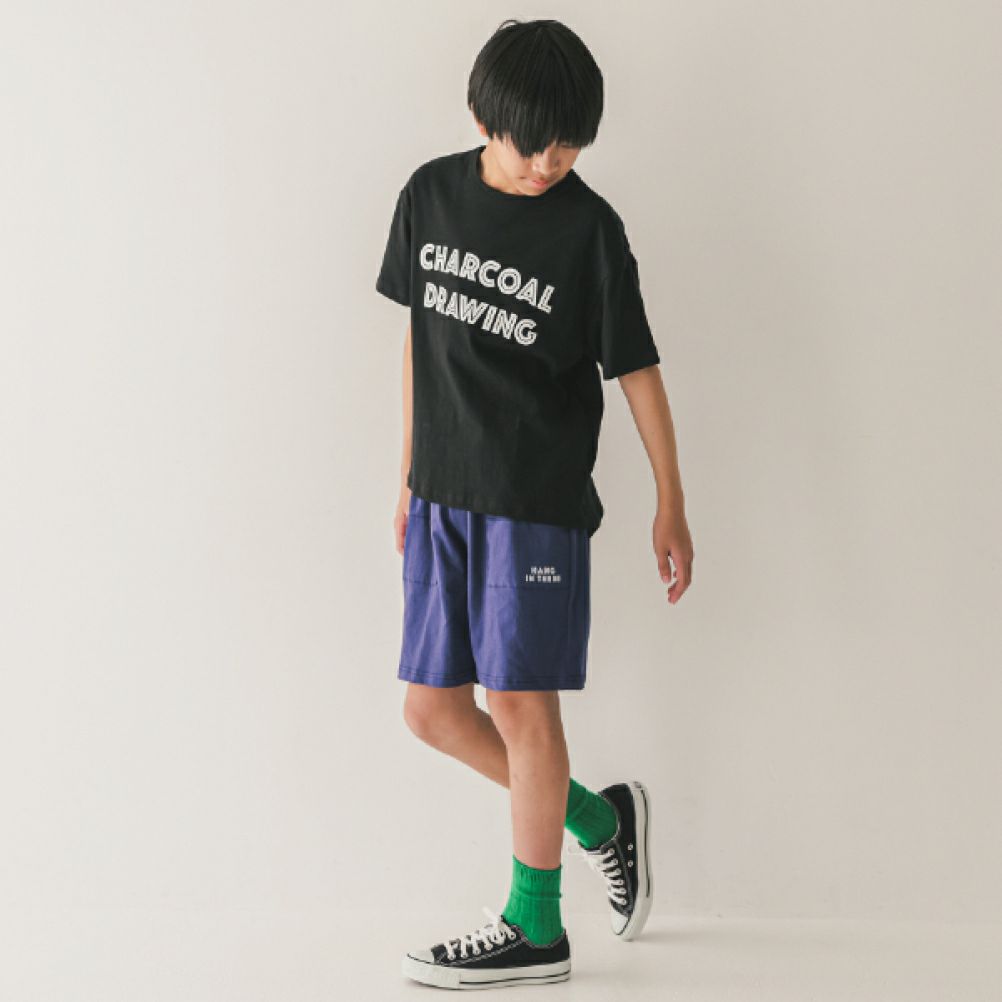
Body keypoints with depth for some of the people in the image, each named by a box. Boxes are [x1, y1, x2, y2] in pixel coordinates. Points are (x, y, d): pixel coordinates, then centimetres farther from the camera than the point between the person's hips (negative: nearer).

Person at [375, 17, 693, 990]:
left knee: (521, 699, -4)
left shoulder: (588, 227, -8)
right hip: (442, 496, 6)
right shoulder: (430, 195, 6)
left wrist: (671, 503, -2)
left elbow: (635, 368, -3)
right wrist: (409, 476, 16)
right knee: (432, 709, 7)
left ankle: (533, 927, 11)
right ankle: (600, 818, 26)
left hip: (538, 499, -5)